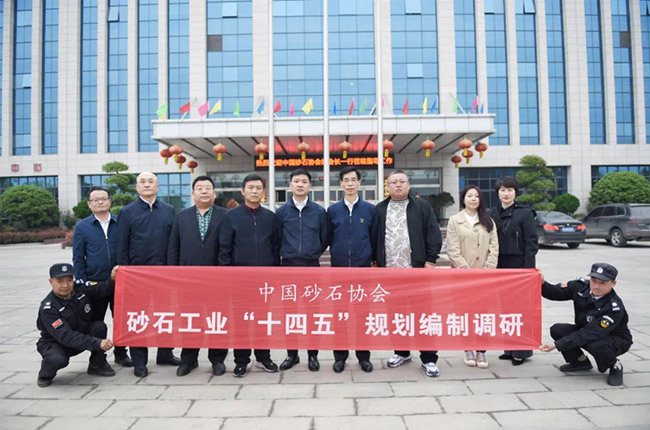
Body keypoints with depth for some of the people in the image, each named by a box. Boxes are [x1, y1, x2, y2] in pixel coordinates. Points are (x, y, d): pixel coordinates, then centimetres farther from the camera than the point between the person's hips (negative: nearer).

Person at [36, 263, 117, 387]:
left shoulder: (81, 289, -13)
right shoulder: (47, 308, -26)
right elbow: (65, 336, -33)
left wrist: (112, 279, -39)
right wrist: (97, 343, -41)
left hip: (82, 334, 5)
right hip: (55, 343, -4)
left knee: (99, 326, -23)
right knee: (58, 359, -37)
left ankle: (97, 365, 0)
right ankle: (45, 375, 2)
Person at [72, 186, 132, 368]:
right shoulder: (82, 227, 2)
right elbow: (78, 258, 3)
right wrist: (81, 282, -3)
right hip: (95, 283, 0)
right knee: (95, 321, 10)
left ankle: (121, 353, 23)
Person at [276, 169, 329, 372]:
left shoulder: (319, 211, 0)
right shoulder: (282, 211, 2)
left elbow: (324, 239, 8)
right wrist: (286, 254, 11)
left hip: (312, 266, -1)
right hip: (288, 266, 1)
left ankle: (312, 354, 17)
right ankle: (292, 354, 19)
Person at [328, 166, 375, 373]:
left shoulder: (370, 209, 1)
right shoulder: (332, 210, 3)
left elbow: (374, 238, 5)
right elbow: (328, 238, 7)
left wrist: (372, 258, 5)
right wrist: (338, 254, 6)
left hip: (363, 268, 0)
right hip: (339, 269, 1)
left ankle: (364, 356, 19)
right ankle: (340, 356, 19)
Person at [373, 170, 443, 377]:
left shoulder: (422, 207, 3)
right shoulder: (379, 210, 10)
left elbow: (433, 235, -1)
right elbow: (374, 238, 12)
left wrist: (430, 261, -8)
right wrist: (375, 263, 7)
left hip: (417, 269, -2)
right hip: (389, 271, 3)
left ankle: (428, 359, 10)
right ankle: (402, 352, 28)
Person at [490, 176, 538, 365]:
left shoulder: (525, 213, -5)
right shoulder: (493, 214, 8)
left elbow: (531, 243, -8)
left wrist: (528, 269, -14)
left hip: (518, 266, -5)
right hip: (499, 267, 5)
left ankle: (522, 350, 14)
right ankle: (510, 348, 20)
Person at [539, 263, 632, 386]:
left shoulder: (615, 308, -32)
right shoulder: (581, 286, -17)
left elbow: (589, 334, -34)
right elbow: (555, 292, -9)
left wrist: (557, 345, -37)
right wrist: (542, 283, -32)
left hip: (616, 339, -5)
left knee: (595, 345, -38)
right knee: (557, 330, -18)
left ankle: (615, 367, -1)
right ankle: (581, 361, 8)